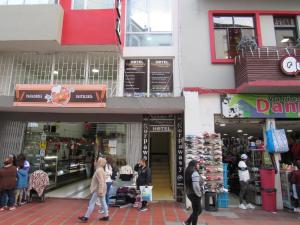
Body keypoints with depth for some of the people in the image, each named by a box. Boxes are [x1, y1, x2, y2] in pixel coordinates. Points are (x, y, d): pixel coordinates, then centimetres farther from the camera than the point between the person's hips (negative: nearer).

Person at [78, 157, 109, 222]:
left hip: (98, 190, -10)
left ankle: (86, 217, 12)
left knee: (91, 203, 2)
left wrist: (100, 191, -26)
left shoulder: (99, 170, -22)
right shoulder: (101, 169, 9)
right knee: (103, 202, 13)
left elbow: (101, 182, -26)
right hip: (101, 189, 10)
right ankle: (106, 216, 20)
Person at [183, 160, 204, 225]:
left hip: (190, 193, 10)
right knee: (196, 212, 5)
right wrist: (199, 194, -14)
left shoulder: (189, 173, 10)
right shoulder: (195, 173, -20)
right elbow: (196, 186, -27)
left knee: (199, 210, 21)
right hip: (195, 195, -10)